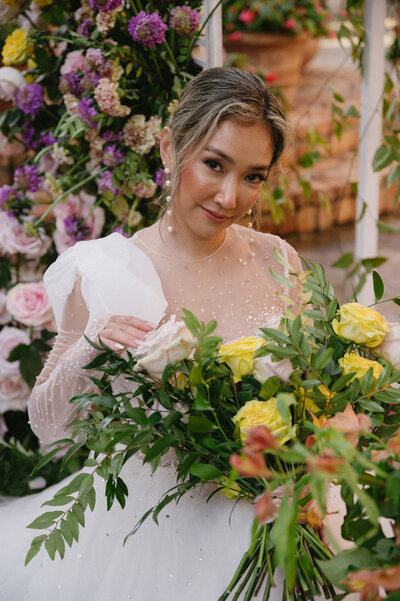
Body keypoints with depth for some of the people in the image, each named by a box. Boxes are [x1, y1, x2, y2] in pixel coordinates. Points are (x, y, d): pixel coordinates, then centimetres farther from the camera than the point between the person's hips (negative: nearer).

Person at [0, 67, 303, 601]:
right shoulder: (105, 274, -8)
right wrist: (84, 354, -21)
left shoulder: (277, 262, -1)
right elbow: (47, 427, -2)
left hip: (257, 521, 2)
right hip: (146, 530, -1)